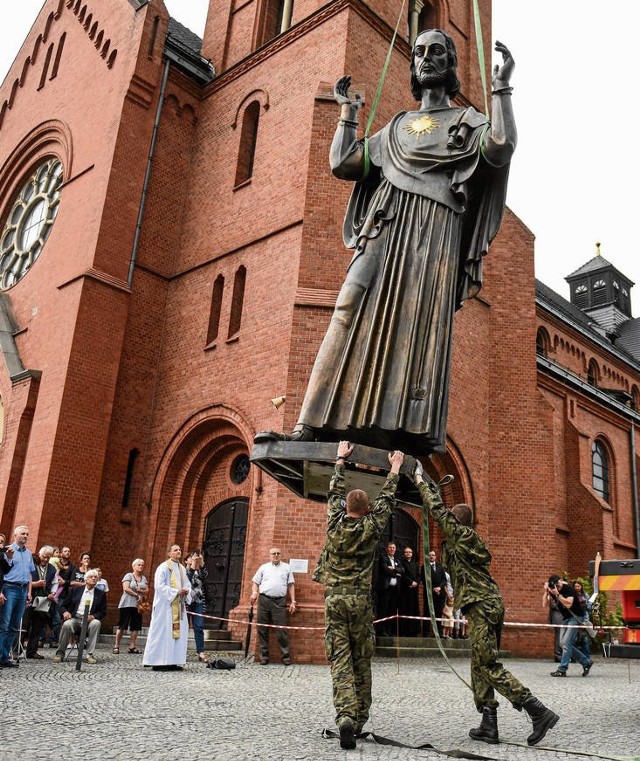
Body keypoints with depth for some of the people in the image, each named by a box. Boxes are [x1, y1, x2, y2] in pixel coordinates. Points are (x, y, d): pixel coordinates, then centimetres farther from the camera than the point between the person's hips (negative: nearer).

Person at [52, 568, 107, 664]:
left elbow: (103, 612, 6)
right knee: (67, 624, -33)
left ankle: (90, 655, -27)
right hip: (74, 618, 0)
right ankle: (60, 653, -15)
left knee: (96, 623, -33)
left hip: (90, 620, 0)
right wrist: (65, 612, -11)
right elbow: (63, 605, 13)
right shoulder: (76, 590, 14)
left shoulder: (100, 594, 12)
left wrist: (93, 616, -14)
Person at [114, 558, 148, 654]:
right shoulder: (129, 576, -1)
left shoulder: (144, 578, 15)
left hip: (138, 605, 5)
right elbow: (126, 588, -12)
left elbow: (147, 591, 10)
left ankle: (132, 647, 4)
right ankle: (116, 646, 3)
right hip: (127, 604, -5)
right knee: (122, 626, -4)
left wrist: (140, 590, -11)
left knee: (135, 626, 1)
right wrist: (137, 595, -11)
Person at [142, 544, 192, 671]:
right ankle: (158, 662, -3)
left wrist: (186, 591, -4)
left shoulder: (182, 568, 15)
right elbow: (159, 586, -13)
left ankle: (174, 662, 7)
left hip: (179, 606, 7)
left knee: (179, 631, 3)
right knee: (163, 632, -7)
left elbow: (187, 584, 20)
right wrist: (176, 592, -18)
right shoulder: (163, 567, -6)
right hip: (165, 605, -7)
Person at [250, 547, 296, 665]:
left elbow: (291, 585, 13)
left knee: (281, 630, -5)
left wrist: (293, 601, 5)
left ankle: (286, 656, 1)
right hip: (264, 600, 1)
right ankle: (264, 656, 10)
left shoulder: (286, 568, 16)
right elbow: (255, 582, 15)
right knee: (262, 630, 2)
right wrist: (254, 592, -5)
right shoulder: (263, 567, 17)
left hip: (280, 601, -1)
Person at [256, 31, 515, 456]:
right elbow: (342, 165, 24)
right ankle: (314, 426, -20)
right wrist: (348, 112, 30)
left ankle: (413, 435, -22)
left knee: (420, 326, -16)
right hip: (384, 228, 3)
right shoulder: (396, 128, 29)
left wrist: (502, 87, 0)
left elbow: (501, 148, -3)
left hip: (435, 231, -3)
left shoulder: (468, 121, 18)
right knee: (355, 315, -13)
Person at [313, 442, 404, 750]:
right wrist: (395, 469, 24)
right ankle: (359, 721, 16)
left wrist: (341, 460, 29)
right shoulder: (371, 528, -2)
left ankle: (345, 717, -20)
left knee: (340, 660, -3)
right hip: (360, 600, -1)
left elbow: (334, 493, 17)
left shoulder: (335, 524, 1)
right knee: (361, 661, 10)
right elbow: (386, 499, 12)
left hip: (334, 598, 1)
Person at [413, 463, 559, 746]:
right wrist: (428, 483, 31)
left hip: (480, 606, -10)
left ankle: (539, 711, -13)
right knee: (480, 666, 11)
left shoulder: (460, 534, -6)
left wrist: (420, 483, 8)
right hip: (490, 605, 10)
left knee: (488, 665, -9)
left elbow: (437, 510, -4)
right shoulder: (467, 538, 18)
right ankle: (488, 726, 12)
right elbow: (440, 512, 27)